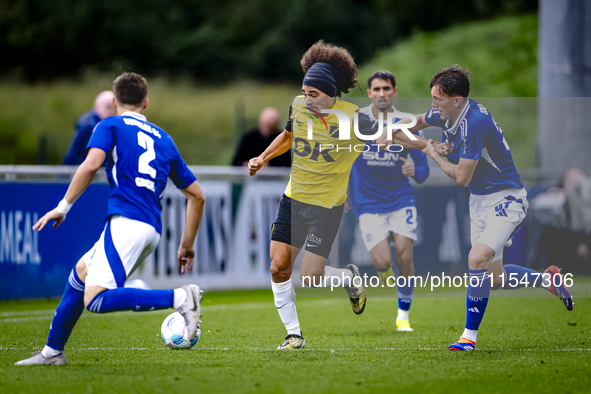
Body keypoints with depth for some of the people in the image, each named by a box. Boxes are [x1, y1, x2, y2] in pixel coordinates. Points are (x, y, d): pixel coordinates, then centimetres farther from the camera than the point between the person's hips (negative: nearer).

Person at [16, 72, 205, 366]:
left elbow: (91, 165, -12)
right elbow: (197, 195, 23)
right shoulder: (163, 139, 24)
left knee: (95, 300, -19)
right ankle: (53, 350, 29)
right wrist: (187, 245, 28)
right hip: (152, 229, 8)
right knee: (81, 272, 25)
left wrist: (64, 206, -6)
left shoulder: (111, 126, 8)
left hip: (126, 220, -8)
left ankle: (179, 298, -31)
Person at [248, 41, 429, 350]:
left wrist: (424, 145, -13)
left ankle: (350, 278, 23)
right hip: (293, 199, 5)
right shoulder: (298, 106, -2)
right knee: (278, 268, -4)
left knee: (309, 278, -11)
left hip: (327, 207, -5)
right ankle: (294, 334, 12)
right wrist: (263, 159, 10)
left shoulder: (351, 117, -17)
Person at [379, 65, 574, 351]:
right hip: (480, 201, 9)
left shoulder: (474, 123, -27)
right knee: (492, 278, 10)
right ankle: (548, 280, 34)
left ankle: (470, 335, -17)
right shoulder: (444, 114, 0)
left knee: (478, 259, -27)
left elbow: (461, 177, -24)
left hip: (505, 201, -9)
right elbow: (420, 121, 26)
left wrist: (435, 155, -9)